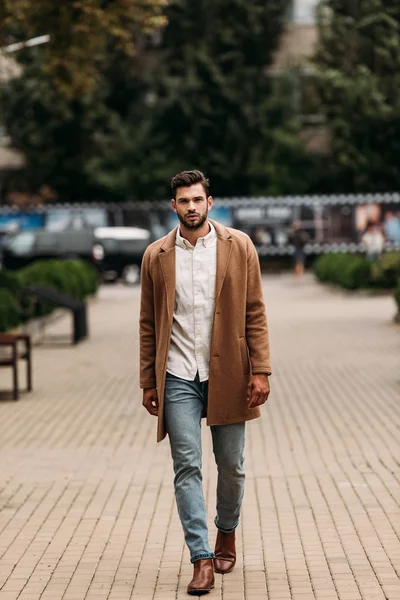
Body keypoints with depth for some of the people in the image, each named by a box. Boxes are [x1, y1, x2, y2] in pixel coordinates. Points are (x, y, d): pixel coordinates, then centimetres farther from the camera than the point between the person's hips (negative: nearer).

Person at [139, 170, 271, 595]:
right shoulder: (156, 256, 5)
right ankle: (201, 559, -4)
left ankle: (226, 535, 33)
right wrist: (148, 382, 5)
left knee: (231, 465, 9)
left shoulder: (239, 246, 2)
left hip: (227, 375, 0)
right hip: (178, 379, 0)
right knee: (187, 467, -6)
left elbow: (255, 313, 1)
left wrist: (260, 371, -6)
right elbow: (148, 324, 8)